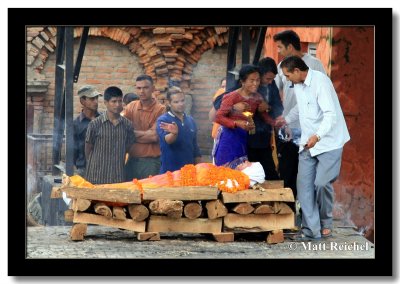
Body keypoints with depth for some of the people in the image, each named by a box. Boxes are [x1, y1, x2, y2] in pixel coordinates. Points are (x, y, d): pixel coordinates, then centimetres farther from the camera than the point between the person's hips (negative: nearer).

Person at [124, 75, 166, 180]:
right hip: (132, 160, 4)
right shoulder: (131, 107, 8)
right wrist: (146, 134, -9)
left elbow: (154, 136, -12)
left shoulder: (160, 110, -5)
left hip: (151, 162, -4)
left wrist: (133, 134, -4)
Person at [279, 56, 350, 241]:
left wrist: (317, 136, -37)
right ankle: (310, 229, 0)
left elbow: (331, 114, -26)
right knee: (304, 185, -2)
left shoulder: (320, 82, -18)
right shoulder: (298, 85, 9)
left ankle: (326, 222, 8)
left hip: (328, 141, -8)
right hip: (308, 143, 8)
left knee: (322, 183, -15)